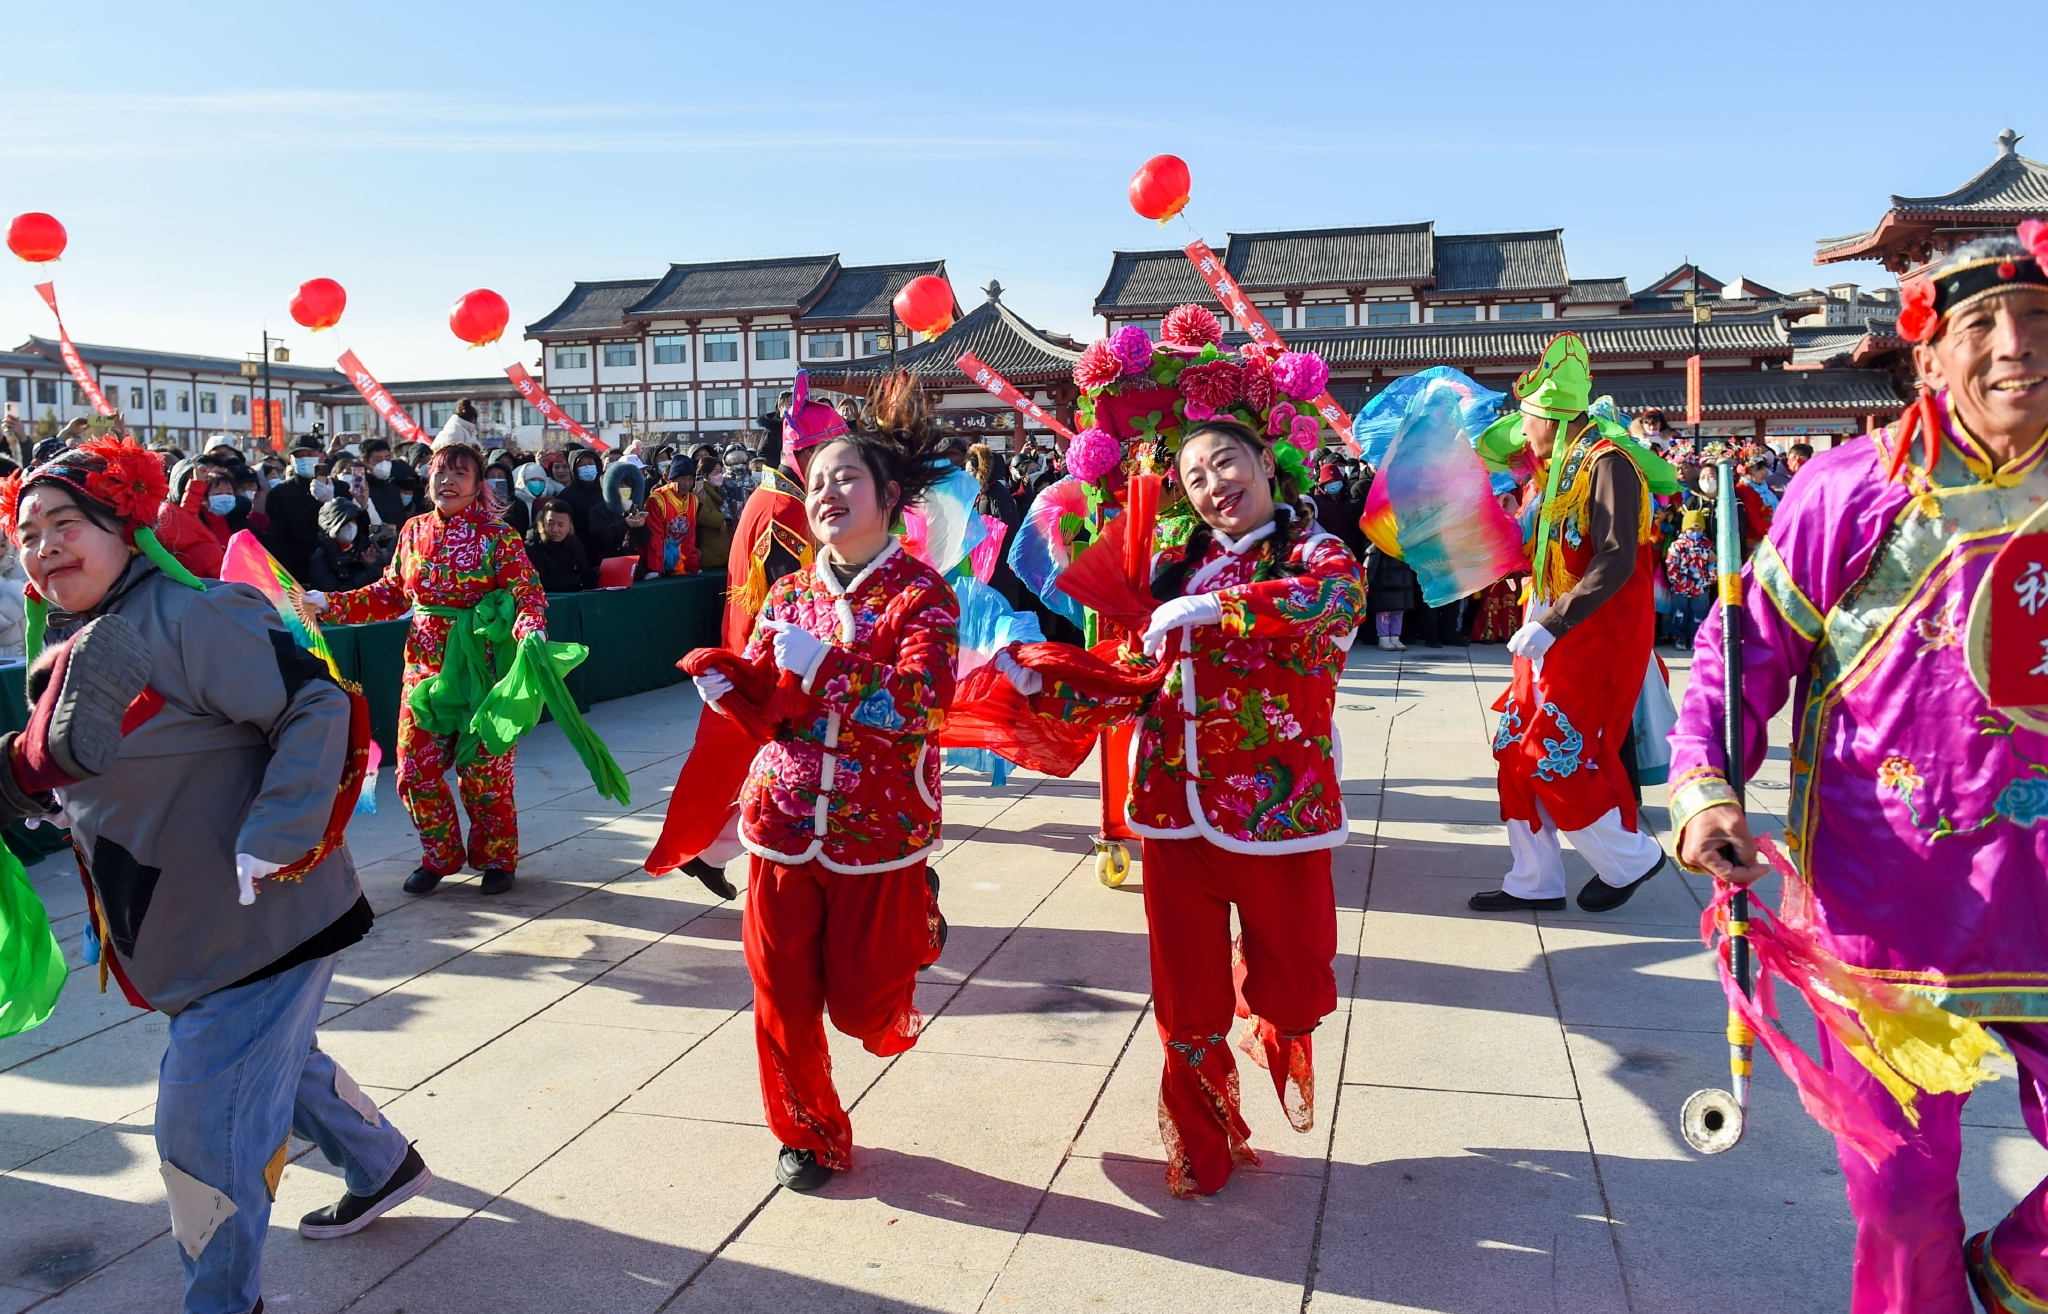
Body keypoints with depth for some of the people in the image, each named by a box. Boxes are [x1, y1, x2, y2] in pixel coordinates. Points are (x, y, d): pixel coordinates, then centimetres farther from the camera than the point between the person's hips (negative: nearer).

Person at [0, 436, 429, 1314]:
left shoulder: (183, 617, -19)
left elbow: (317, 708, -26)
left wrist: (270, 845, -28)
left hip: (253, 920, -10)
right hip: (178, 932, 10)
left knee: (203, 1127, -3)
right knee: (278, 1061, 26)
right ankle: (384, 1168, 50)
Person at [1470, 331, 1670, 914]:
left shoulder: (1606, 462, -15)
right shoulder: (1559, 466, 14)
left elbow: (1616, 562, -24)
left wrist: (1551, 624, -29)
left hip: (1594, 636, -9)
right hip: (1555, 632, 9)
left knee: (1555, 755, -8)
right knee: (1518, 750, 7)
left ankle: (1630, 856, 13)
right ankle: (1534, 881, 16)